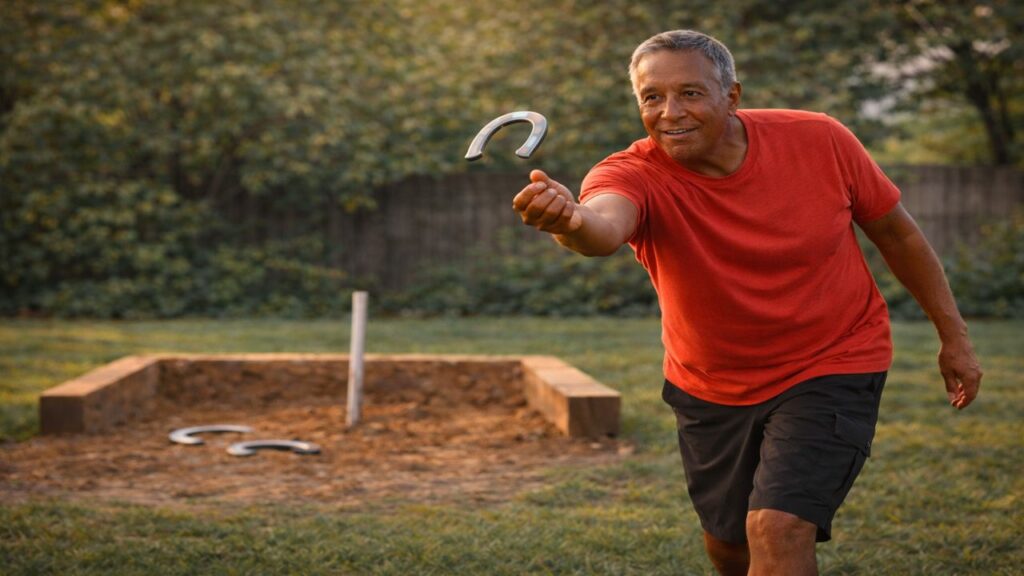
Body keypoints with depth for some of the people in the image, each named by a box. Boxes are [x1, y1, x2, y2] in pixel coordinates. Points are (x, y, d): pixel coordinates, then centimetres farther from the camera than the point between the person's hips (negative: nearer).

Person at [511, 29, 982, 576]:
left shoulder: (821, 141, -17)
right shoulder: (636, 174, -21)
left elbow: (896, 232, -1)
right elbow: (604, 225, -47)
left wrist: (953, 334, 4)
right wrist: (570, 220, -71)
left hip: (831, 368, -2)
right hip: (711, 387, 2)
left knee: (777, 530, -20)